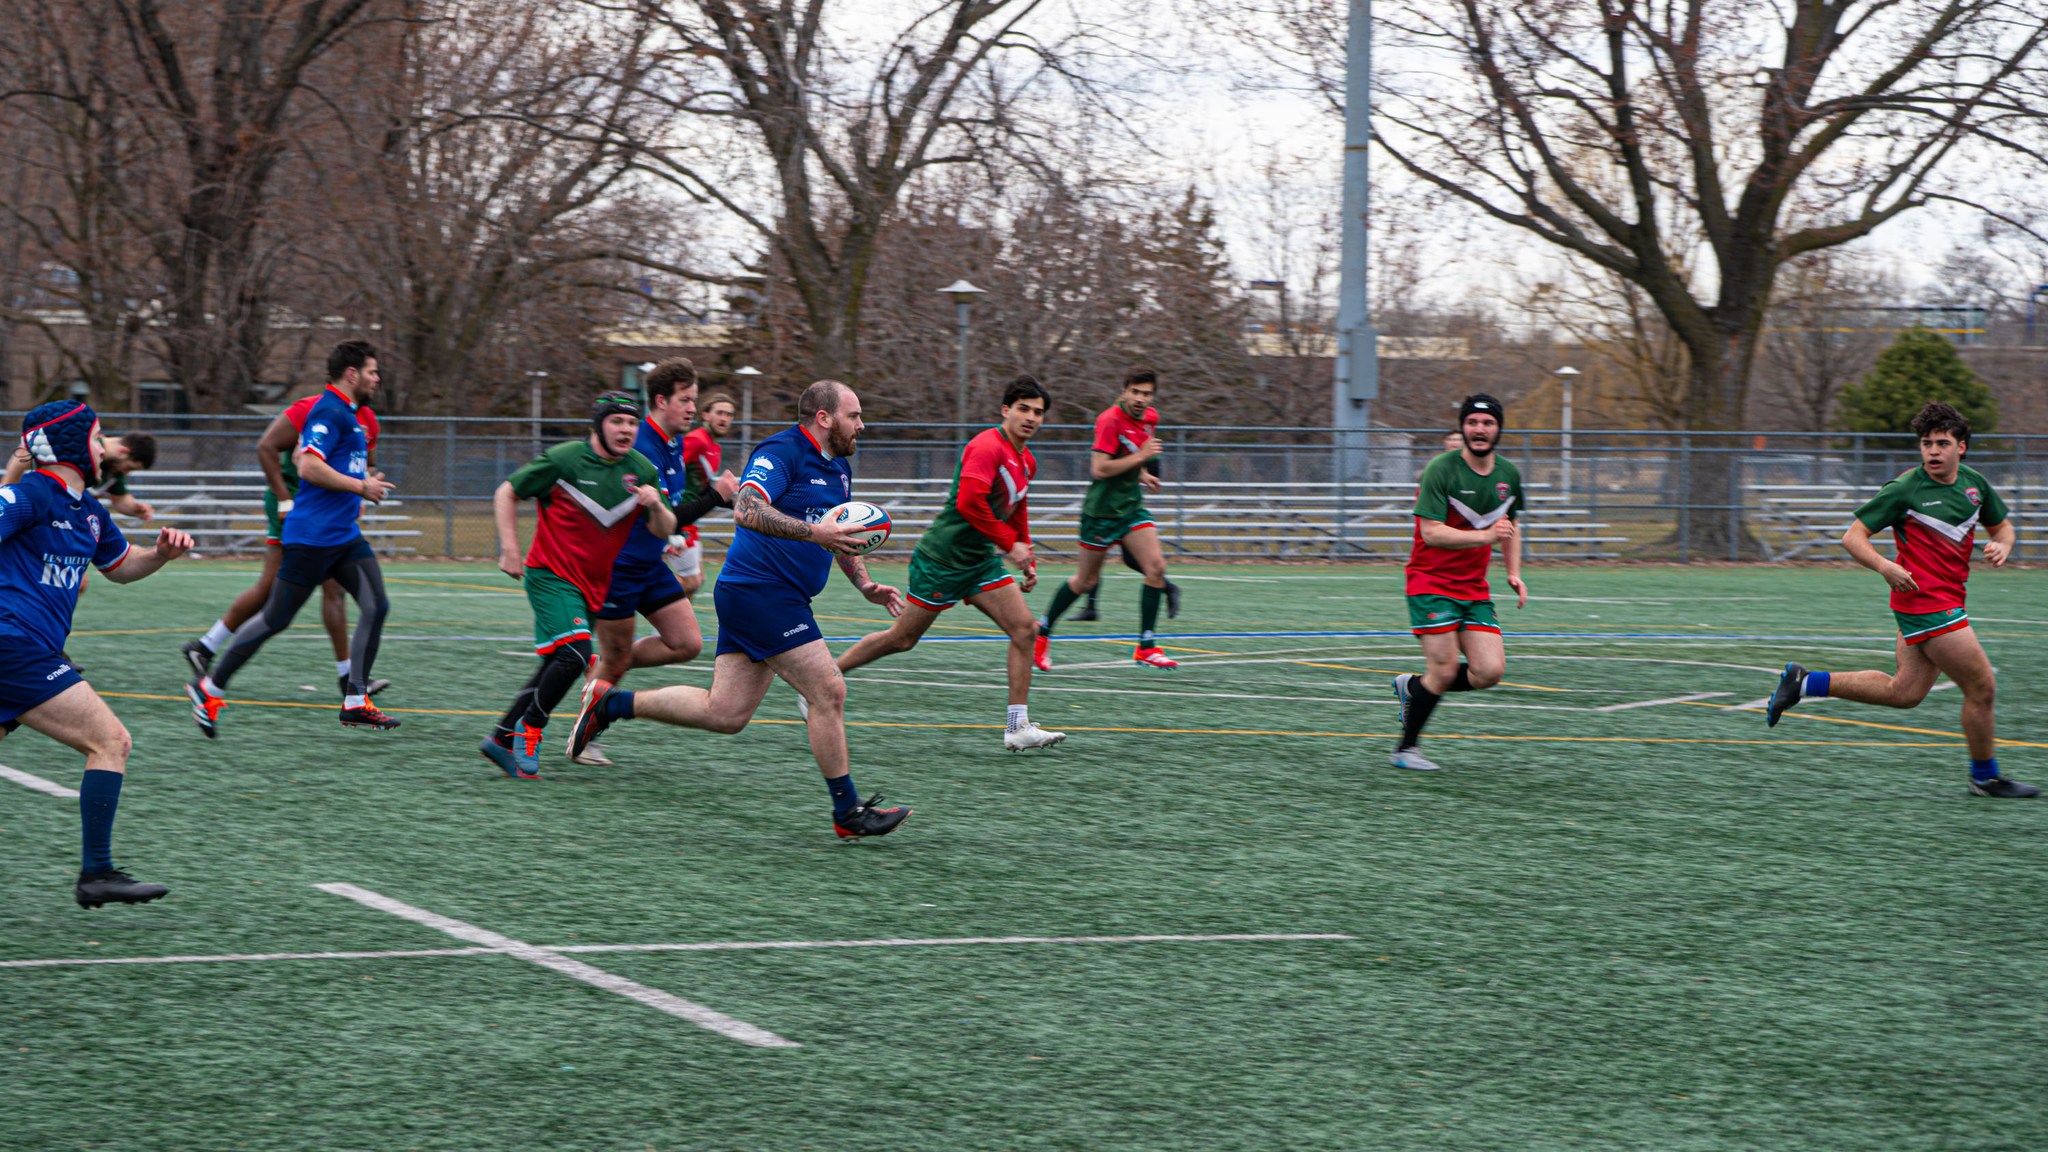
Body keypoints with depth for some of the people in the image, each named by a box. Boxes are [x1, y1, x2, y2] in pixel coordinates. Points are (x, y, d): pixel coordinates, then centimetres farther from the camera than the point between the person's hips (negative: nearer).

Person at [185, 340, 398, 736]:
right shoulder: (328, 412, -14)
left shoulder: (346, 413, 17)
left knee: (376, 605, -2)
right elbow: (308, 466, -25)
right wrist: (360, 486, -17)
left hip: (345, 537, 10)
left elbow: (301, 456, 27)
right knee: (276, 619, -3)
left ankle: (355, 702, 2)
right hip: (311, 537, -10)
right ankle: (210, 687, 11)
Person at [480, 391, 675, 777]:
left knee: (556, 666, 12)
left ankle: (502, 738, 23)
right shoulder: (563, 459, -12)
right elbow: (506, 493, -3)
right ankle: (529, 730, -7)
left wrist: (656, 506, -18)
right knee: (575, 655, -23)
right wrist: (509, 549, -9)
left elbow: (663, 531, 4)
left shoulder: (642, 471, 1)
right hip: (550, 575, -6)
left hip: (594, 584, 6)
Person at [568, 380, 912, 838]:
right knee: (828, 693, -9)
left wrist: (865, 585, 18)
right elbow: (746, 510, -27)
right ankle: (849, 812, -1)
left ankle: (612, 705, 17)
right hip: (762, 590, -10)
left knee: (724, 713, 7)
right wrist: (814, 532, -34)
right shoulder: (781, 452, -12)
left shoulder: (839, 468, 18)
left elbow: (841, 537, 32)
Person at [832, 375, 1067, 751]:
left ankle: (1018, 727, -3)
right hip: (941, 559, -9)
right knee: (903, 638, 1)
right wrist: (1010, 544, -22)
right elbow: (969, 503, -30)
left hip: (981, 561, 9)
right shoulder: (987, 447, -19)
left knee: (1025, 628, -5)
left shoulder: (1026, 462, 11)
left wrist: (1027, 560, 19)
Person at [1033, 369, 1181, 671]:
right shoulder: (1110, 420, -18)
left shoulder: (1148, 420, 7)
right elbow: (1099, 468, -26)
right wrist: (1140, 457, -25)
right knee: (1087, 580, 4)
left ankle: (1146, 648, -5)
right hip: (1101, 510, -7)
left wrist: (1141, 475, 12)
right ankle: (1042, 633, 25)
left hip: (1131, 507, 7)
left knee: (1156, 567, -9)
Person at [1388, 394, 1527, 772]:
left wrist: (1514, 574, 12)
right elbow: (1431, 532, -22)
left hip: (1475, 589, 6)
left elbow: (1511, 525, 24)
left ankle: (1412, 687, 18)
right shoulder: (1441, 470, -14)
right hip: (1431, 582, -6)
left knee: (1490, 671, -7)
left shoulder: (1509, 475, 6)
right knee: (1445, 670, -13)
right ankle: (1405, 749, 7)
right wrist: (1485, 536, -31)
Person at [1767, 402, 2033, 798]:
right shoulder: (1905, 488, -13)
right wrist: (1885, 567, -30)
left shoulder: (1974, 483, 6)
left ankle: (1805, 682, 18)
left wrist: (2001, 546, -2)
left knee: (1904, 692, 13)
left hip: (1948, 600, 8)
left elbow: (2002, 525, 22)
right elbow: (1853, 536, -11)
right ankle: (1986, 778, 14)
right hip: (1926, 600, -8)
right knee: (1982, 687, -4)